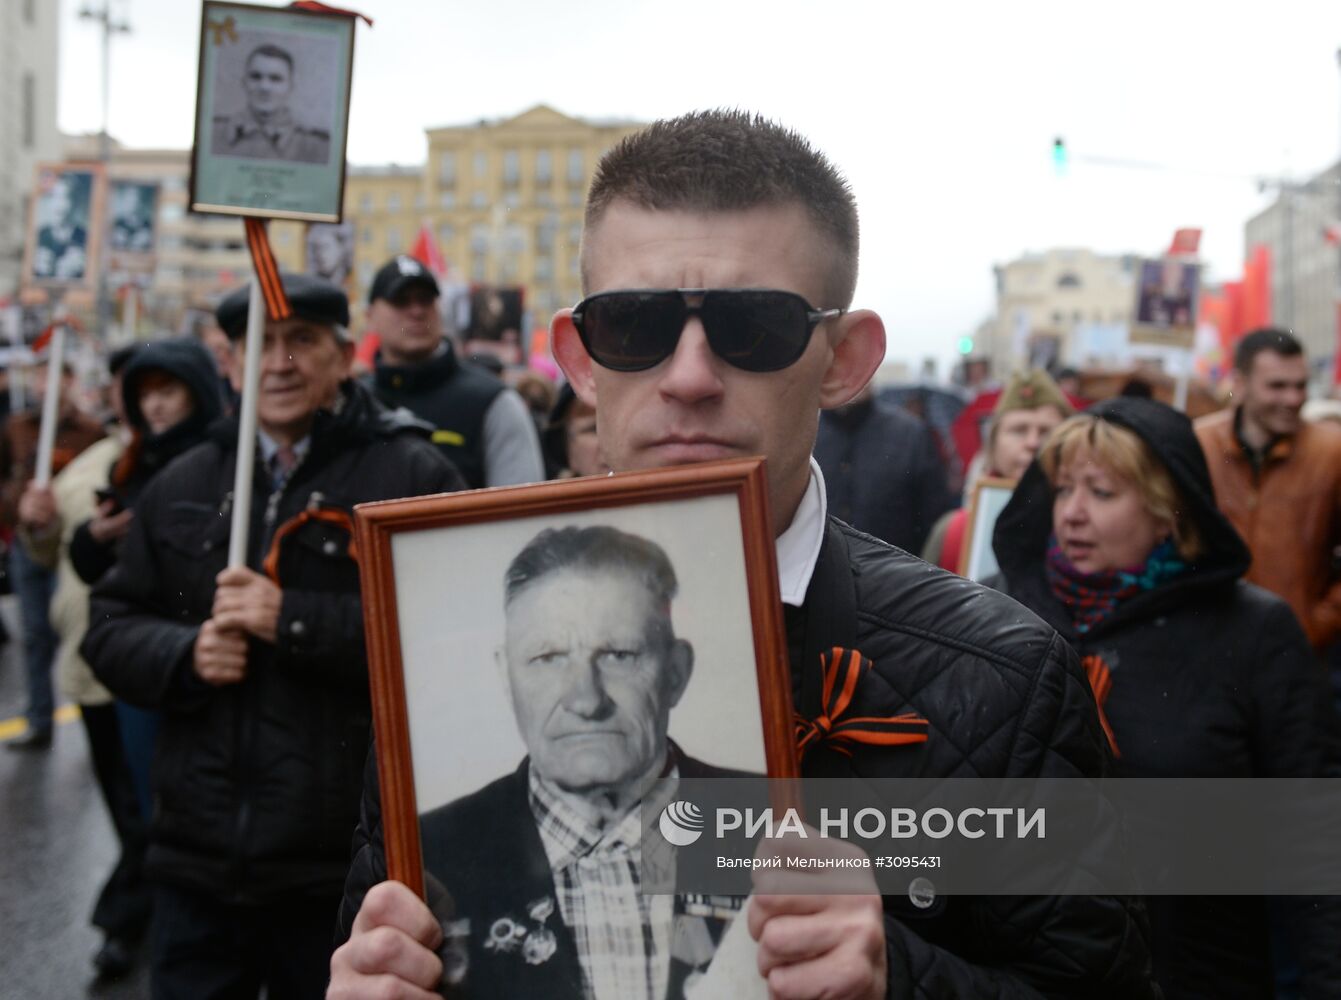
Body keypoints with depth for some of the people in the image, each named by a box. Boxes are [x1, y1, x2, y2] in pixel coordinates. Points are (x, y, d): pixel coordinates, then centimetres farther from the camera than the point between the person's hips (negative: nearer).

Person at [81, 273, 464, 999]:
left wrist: (294, 621, -19)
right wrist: (184, 654, -7)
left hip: (345, 869, -4)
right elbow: (110, 628, 15)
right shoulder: (181, 486, 13)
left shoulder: (411, 475, -4)